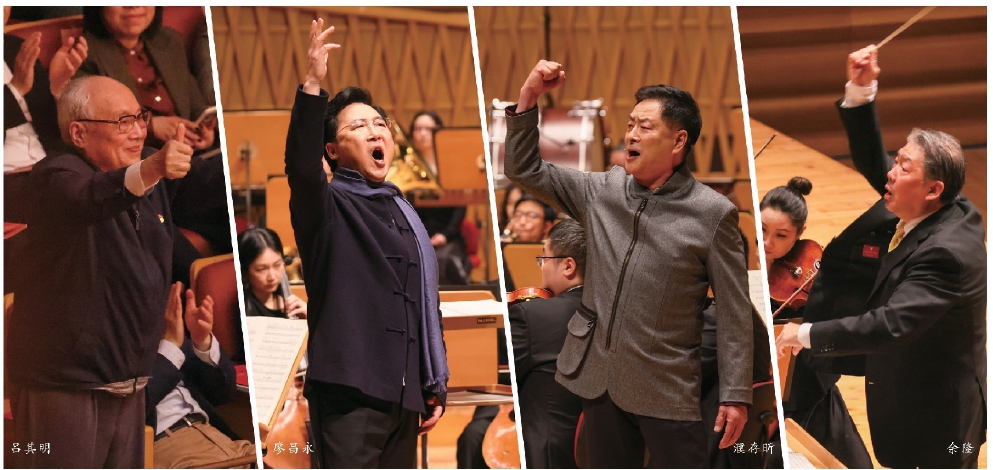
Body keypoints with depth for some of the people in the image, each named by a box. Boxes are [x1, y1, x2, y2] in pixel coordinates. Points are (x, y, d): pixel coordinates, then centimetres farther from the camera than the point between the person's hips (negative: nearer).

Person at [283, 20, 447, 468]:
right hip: (349, 392, -7)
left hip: (404, 393, 7)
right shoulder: (327, 207, 0)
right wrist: (312, 87, -33)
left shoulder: (402, 212, 20)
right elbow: (301, 168, -24)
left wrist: (434, 385, 20)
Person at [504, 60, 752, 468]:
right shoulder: (601, 192, 6)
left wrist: (735, 396, -9)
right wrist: (529, 96, -3)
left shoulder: (713, 213, -8)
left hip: (667, 389, -5)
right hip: (598, 378, 5)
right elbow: (523, 170, 10)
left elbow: (734, 314, -7)